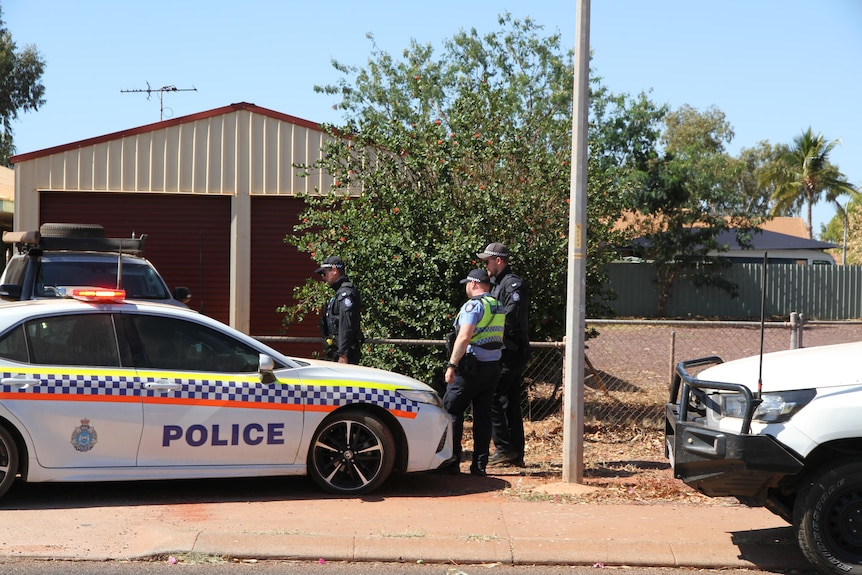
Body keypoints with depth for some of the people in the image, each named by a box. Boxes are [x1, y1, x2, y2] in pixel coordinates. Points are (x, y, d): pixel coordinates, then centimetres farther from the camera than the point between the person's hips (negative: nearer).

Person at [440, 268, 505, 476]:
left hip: (471, 367, -8)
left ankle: (451, 462, 0)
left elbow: (464, 337, -22)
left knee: (451, 412, 0)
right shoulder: (498, 307, 14)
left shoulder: (473, 305, -12)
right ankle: (479, 465, 8)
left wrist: (451, 365, -22)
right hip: (493, 367, 8)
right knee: (483, 416, 8)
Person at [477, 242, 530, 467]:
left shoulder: (513, 284, -12)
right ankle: (517, 454, 14)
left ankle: (504, 449, -8)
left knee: (491, 398, -11)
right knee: (510, 403, 11)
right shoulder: (499, 284, 21)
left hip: (510, 353, -10)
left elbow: (511, 317, -23)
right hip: (509, 353, 10)